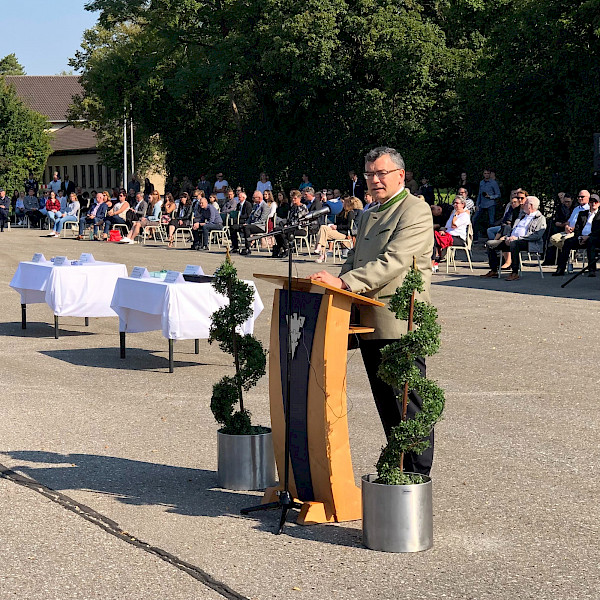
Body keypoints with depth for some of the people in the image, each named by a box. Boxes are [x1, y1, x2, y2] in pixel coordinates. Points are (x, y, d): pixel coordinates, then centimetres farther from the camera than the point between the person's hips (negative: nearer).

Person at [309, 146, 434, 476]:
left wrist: (343, 282, -26)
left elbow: (393, 261, -19)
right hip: (369, 322, 9)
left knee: (407, 400, -6)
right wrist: (333, 281, 4)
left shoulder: (416, 211, -7)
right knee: (385, 402, 12)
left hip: (400, 322, -9)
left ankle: (419, 475, 0)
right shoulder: (368, 216, 23)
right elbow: (353, 261, 27)